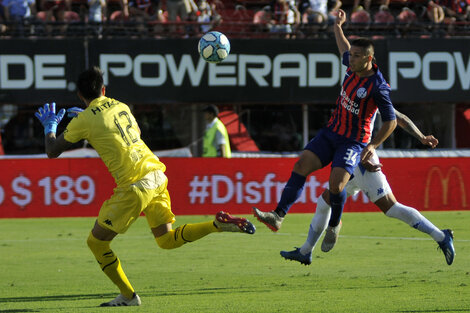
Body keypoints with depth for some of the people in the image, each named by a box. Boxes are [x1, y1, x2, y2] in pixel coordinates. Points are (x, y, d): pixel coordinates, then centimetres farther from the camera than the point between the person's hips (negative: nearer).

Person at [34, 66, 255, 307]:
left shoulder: (84, 120, -5)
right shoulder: (120, 106, 14)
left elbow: (52, 152, 5)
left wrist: (50, 126, 26)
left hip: (135, 185, -7)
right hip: (157, 174, 7)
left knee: (96, 242, 8)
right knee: (167, 240, 17)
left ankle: (128, 296, 11)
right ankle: (219, 224, 0)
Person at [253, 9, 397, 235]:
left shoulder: (378, 86, -18)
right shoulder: (353, 66, 2)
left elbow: (391, 121, -12)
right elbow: (344, 50, 28)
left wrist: (373, 145, -21)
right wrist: (337, 27, 40)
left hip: (354, 142, -7)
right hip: (331, 132, 7)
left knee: (336, 184, -24)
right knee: (301, 165, -12)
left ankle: (334, 225, 4)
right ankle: (278, 216, -17)